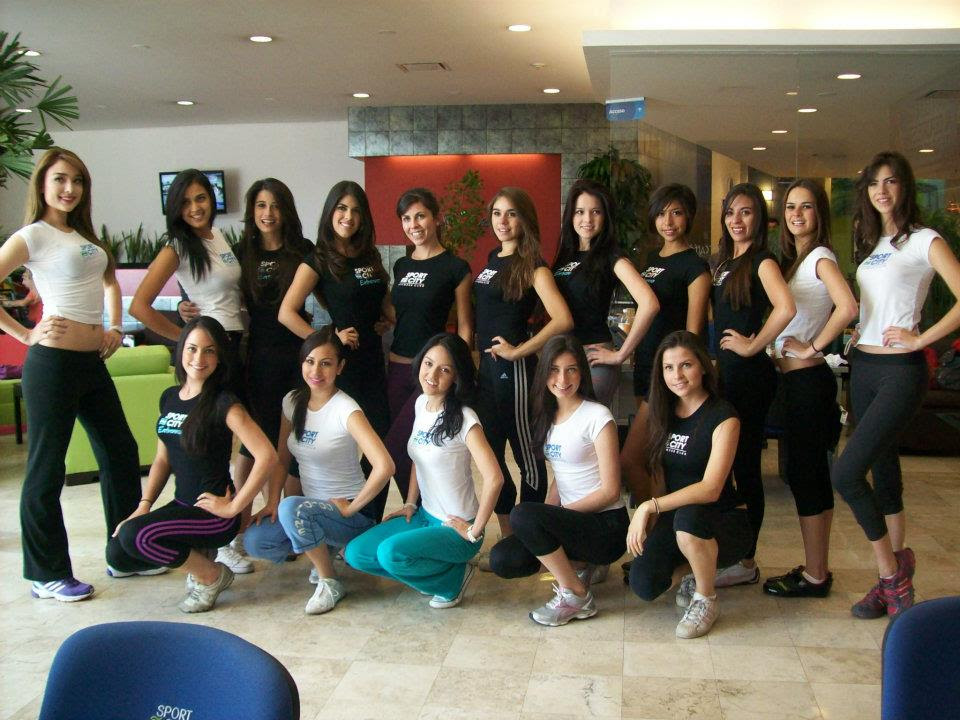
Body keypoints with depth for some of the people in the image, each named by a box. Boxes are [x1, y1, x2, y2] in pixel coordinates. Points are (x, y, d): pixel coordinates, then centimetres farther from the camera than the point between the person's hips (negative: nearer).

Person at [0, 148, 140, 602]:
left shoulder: (82, 235, 15)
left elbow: (109, 279, 29)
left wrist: (115, 329, 16)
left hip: (92, 363, 8)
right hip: (54, 362, -8)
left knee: (121, 455, 14)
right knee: (46, 470, 2)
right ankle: (47, 574, 15)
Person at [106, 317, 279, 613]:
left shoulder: (223, 403, -15)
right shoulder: (169, 398, 8)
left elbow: (267, 458, -24)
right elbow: (163, 458, 15)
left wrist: (232, 508, -19)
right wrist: (143, 507, 4)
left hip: (213, 512, -7)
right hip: (182, 505, 7)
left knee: (135, 535, -25)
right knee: (117, 555, -9)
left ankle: (212, 576, -3)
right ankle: (195, 554, 14)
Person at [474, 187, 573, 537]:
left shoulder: (532, 266, -11)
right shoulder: (492, 259, 11)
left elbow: (562, 319, -24)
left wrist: (517, 351, -18)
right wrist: (477, 356, 12)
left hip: (513, 368, -8)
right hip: (485, 365, 8)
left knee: (526, 454, 3)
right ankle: (508, 538, 26)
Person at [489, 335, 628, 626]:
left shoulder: (597, 416, -14)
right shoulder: (548, 416, 8)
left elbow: (610, 490, -14)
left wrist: (559, 513, -14)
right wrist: (547, 514, -2)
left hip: (606, 526, -7)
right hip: (572, 519, 7)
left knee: (523, 514, -29)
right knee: (502, 560, -13)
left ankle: (575, 595, -10)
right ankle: (579, 564, 9)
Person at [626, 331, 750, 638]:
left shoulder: (723, 417, -15)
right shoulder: (663, 413, 4)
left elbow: (711, 489, -24)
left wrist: (652, 506, -29)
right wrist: (648, 520, -5)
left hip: (724, 521, -5)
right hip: (675, 518, 5)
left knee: (687, 517, -39)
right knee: (644, 584, -21)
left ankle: (706, 601, -12)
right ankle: (693, 566, 14)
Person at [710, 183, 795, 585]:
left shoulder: (761, 261, -10)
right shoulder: (725, 262, 15)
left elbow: (786, 307, -29)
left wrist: (753, 345, -19)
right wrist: (714, 360, 11)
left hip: (748, 374, -9)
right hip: (723, 371, 9)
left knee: (744, 465, -1)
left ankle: (746, 563, 9)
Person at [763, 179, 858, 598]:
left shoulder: (820, 257, -12)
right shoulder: (793, 259, 15)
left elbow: (847, 307, -28)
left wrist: (812, 347, -19)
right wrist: (779, 351, 4)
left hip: (807, 379, -9)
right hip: (794, 378, 9)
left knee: (805, 474, -3)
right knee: (810, 475, 14)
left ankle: (814, 577, 7)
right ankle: (816, 568, 23)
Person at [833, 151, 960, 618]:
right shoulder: (870, 242, 16)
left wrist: (920, 339, -16)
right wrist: (859, 334, 6)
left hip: (900, 370, -7)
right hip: (863, 365, 8)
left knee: (845, 474, -14)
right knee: (882, 470, 13)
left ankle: (892, 570, 5)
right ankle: (894, 578, 25)